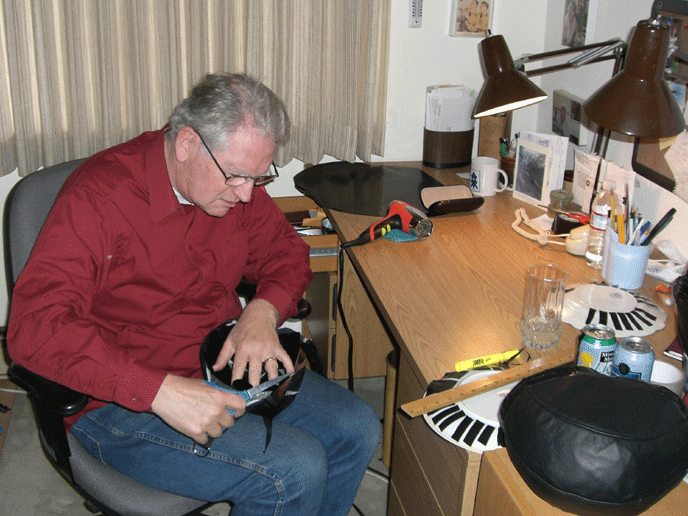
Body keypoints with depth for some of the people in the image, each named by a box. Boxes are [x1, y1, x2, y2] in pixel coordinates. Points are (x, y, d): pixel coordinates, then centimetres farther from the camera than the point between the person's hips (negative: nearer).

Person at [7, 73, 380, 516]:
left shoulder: (236, 176, -1)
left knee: (357, 430, -3)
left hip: (223, 364, 7)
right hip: (122, 401, -7)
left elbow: (286, 251, 12)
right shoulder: (100, 195, -22)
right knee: (295, 470, -23)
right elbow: (34, 327, -29)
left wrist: (262, 311, -13)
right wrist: (160, 390, -39)